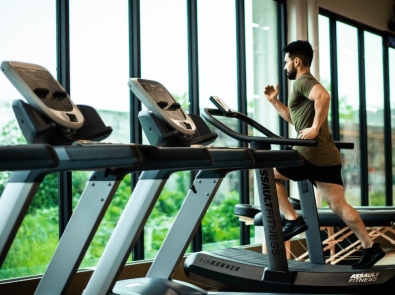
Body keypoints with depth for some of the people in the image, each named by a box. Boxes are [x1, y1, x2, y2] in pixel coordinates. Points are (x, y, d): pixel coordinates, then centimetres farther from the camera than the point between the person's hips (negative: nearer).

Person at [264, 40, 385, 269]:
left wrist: (315, 128, -27)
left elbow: (323, 95, -30)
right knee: (339, 205, 7)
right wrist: (274, 101, 27)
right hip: (327, 156, 10)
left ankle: (293, 220, 1)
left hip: (313, 154, -10)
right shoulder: (306, 84, 26)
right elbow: (294, 118, 35)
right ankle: (370, 247, 5)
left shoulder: (303, 81, -6)